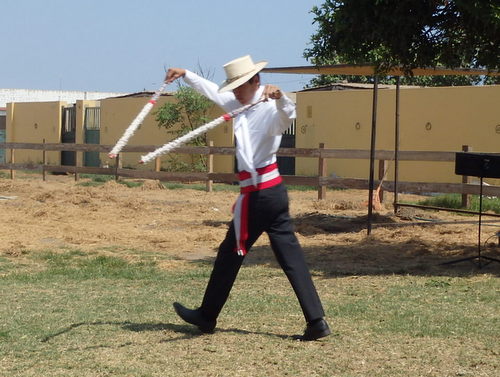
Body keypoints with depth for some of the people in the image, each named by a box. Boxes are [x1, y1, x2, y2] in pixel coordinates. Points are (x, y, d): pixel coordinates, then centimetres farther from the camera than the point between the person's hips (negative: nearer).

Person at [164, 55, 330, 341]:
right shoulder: (242, 106, 13)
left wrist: (280, 97, -57)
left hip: (259, 194, -9)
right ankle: (316, 321, -1)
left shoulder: (270, 109, -15)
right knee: (291, 255, 3)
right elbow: (214, 92, 27)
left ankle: (207, 317, 21)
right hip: (273, 190, 9)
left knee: (230, 254, 6)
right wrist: (185, 75, 33)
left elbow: (288, 114, -38)